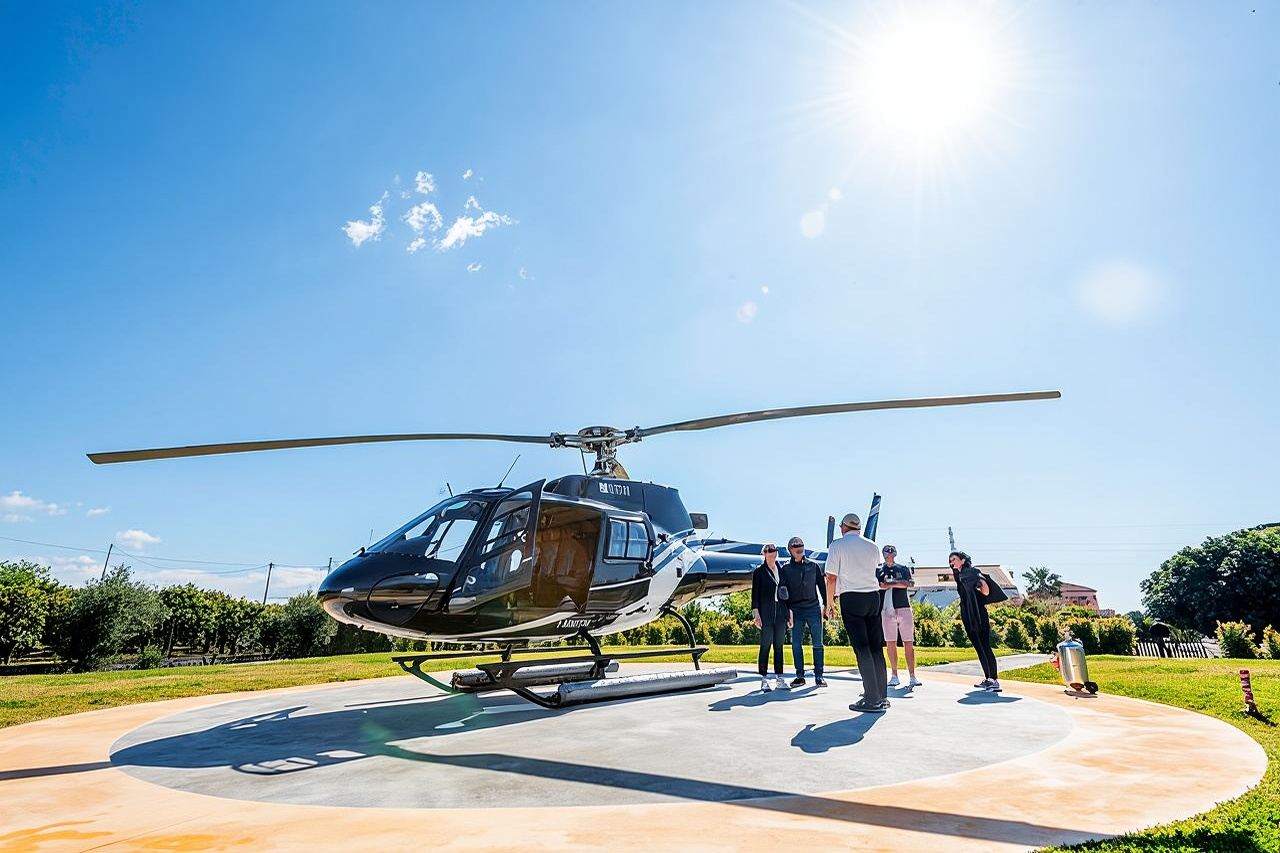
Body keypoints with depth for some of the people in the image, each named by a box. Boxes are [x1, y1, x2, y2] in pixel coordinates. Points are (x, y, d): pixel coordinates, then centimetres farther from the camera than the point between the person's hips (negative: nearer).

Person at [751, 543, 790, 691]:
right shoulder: (759, 571, 1)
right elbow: (755, 594, -1)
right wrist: (756, 613, -10)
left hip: (780, 613, 4)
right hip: (766, 613, -4)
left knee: (779, 646, 7)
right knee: (765, 646, -2)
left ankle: (779, 679, 13)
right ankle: (764, 680, 3)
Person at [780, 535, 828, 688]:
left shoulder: (813, 566, 9)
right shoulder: (786, 569, 6)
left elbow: (822, 585, 12)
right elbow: (783, 590, 4)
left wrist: (826, 605, 7)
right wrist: (786, 609, -6)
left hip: (813, 608, 0)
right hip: (796, 610, 0)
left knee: (817, 644, 0)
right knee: (796, 644, 2)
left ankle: (818, 676, 6)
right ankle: (800, 676, 10)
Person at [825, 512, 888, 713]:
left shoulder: (837, 545, -2)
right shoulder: (872, 546, 12)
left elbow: (831, 578, -3)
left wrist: (829, 603, 6)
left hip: (851, 598, -5)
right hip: (873, 596, 5)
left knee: (862, 649, -4)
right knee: (876, 647, 10)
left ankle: (872, 700, -4)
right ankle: (882, 696, 15)